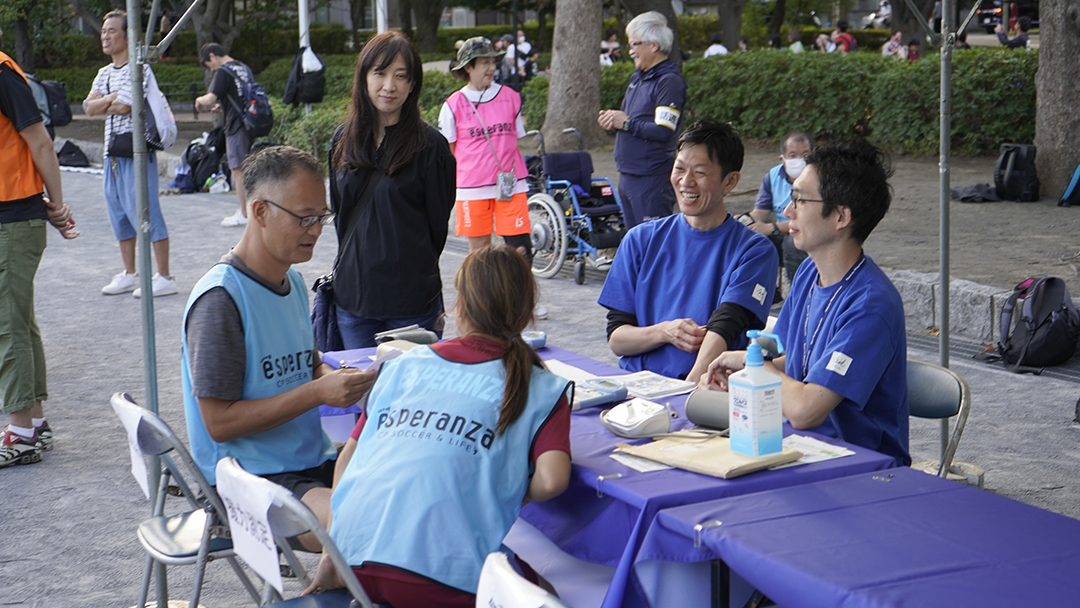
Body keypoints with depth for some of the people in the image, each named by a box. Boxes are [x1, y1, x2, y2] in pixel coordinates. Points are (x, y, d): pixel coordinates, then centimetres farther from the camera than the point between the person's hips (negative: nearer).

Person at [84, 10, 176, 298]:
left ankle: (164, 277, -4)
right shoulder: (104, 73, 16)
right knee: (119, 214, 13)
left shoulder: (139, 69, -10)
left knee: (146, 212, -9)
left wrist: (104, 105, 0)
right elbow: (89, 107, 4)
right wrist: (113, 98, -10)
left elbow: (124, 107, -18)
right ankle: (129, 274, 24)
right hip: (112, 152, 9)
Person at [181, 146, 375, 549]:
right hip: (253, 480, -8)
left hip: (315, 461, 8)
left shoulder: (293, 281, 14)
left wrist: (343, 381, 2)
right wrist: (318, 392, -18)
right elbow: (219, 421, -15)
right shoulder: (219, 298, -13)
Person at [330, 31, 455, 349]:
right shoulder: (345, 140, 7)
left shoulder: (429, 145, -7)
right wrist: (355, 263, 13)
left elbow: (438, 221, -1)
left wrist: (414, 271, 5)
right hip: (353, 294, 4)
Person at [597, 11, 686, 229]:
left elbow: (663, 132, -23)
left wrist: (627, 122, -12)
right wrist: (612, 120, 3)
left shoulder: (669, 81, -13)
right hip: (627, 176, 9)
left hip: (652, 178, -9)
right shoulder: (637, 78, 16)